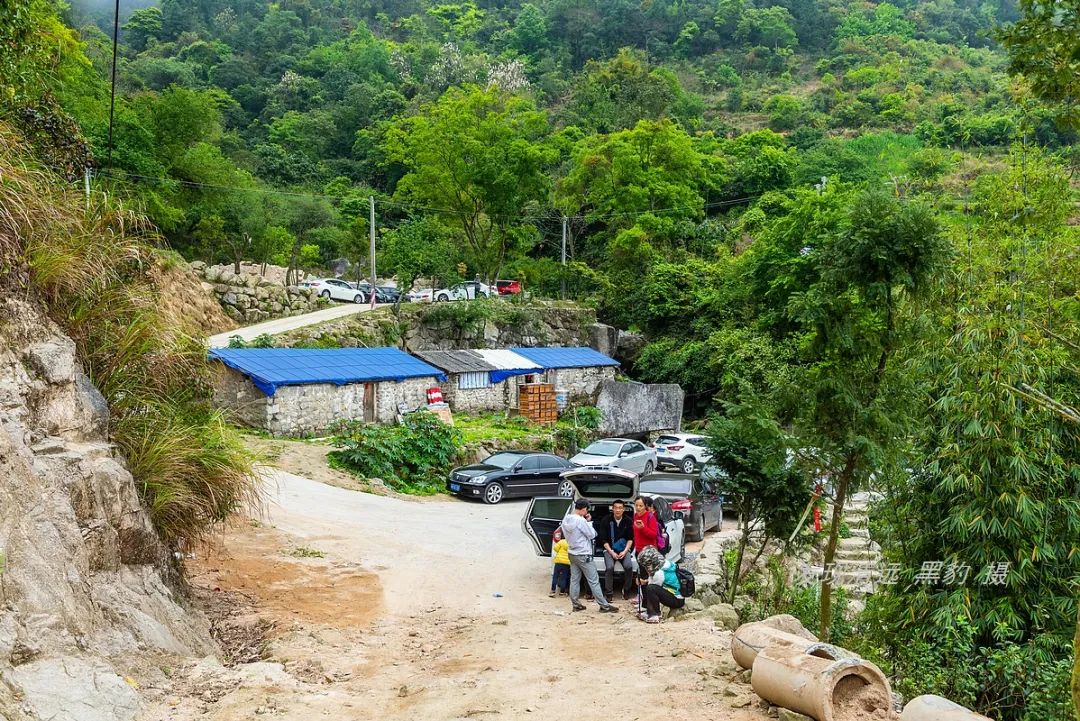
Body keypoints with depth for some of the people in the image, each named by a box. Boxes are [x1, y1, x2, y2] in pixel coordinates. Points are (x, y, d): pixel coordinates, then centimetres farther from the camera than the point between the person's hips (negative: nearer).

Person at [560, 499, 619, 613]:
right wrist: (588, 522, -3)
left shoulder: (566, 520, 2)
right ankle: (604, 606, 3)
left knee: (574, 580, 12)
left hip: (572, 553, 8)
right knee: (594, 581, -2)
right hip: (583, 555, -8)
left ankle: (575, 604, 15)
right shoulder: (581, 520, -22)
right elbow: (592, 535, -14)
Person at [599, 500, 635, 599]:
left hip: (624, 549, 1)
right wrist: (611, 552, -14)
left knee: (629, 566, -24)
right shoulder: (606, 520, -6)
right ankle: (609, 593, -13)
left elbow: (630, 539, 3)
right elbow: (604, 540, -3)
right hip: (610, 549, -1)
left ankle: (626, 590, -1)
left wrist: (625, 551, -11)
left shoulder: (628, 521, -1)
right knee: (609, 567, -27)